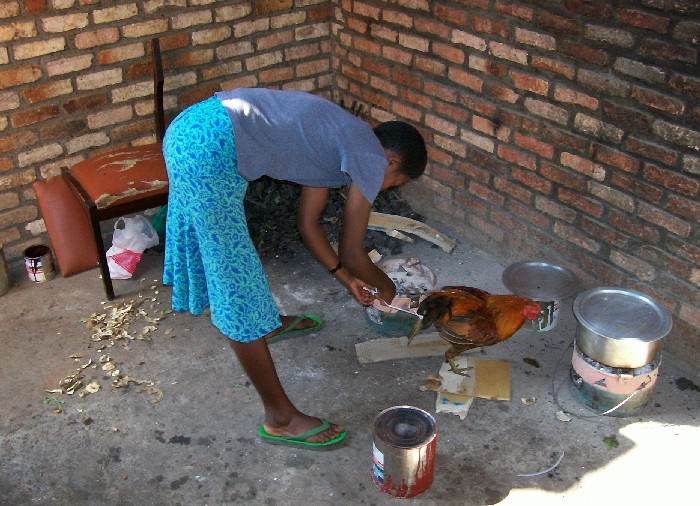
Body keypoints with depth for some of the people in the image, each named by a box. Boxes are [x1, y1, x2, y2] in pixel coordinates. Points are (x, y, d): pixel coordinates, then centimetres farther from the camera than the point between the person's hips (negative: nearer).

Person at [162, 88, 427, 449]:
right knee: (239, 285, -2)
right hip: (211, 150, -10)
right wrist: (385, 288, 22)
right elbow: (352, 254, 3)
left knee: (222, 248, 31)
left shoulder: (340, 142, 24)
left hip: (189, 126, 11)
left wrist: (347, 279, 37)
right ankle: (280, 418, 12)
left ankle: (267, 322, 59)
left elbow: (307, 224, 30)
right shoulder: (371, 158, -1)